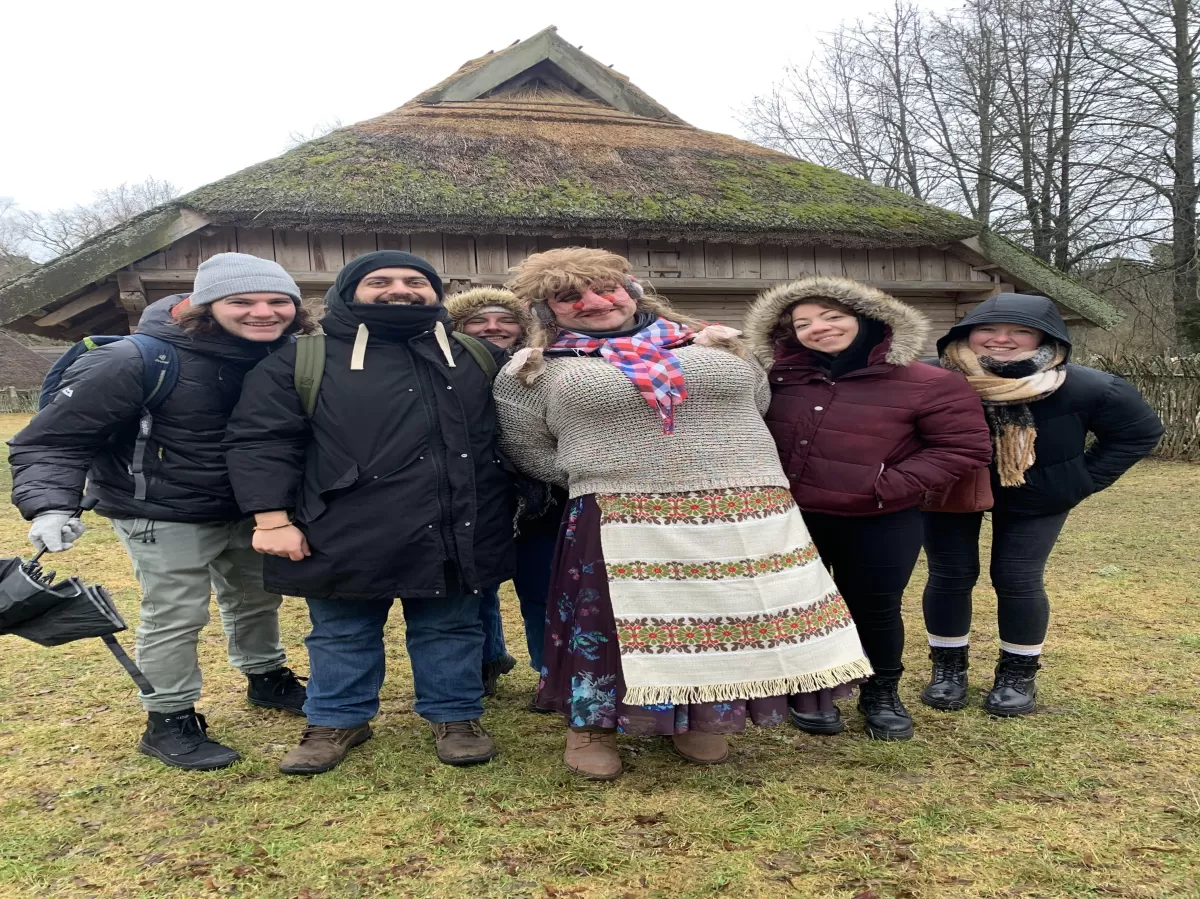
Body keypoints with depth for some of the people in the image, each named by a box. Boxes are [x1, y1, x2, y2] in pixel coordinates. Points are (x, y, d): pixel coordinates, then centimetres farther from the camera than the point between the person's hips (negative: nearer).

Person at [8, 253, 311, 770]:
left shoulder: (286, 357, -10)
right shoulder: (136, 362, -26)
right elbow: (52, 439, -21)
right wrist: (49, 506, -34)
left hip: (246, 510, 6)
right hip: (164, 515, -6)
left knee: (258, 597, 21)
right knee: (176, 616, 1)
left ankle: (267, 678, 45)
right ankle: (168, 722, 22)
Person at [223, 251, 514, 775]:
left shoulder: (480, 358, 8)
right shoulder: (302, 361, 0)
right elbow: (259, 440, -4)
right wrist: (272, 518, -11)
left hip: (456, 536, 2)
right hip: (348, 537, -1)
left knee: (450, 630, 13)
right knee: (343, 635, 12)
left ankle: (455, 716, 30)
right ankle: (339, 721, 31)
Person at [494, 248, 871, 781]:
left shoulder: (711, 346, 11)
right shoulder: (538, 370, 4)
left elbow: (760, 407, 17)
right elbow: (525, 448, 8)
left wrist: (729, 464, 8)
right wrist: (593, 476, 3)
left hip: (741, 516, 3)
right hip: (619, 524, -2)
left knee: (722, 617, 8)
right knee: (608, 624, 1)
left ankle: (699, 719, 27)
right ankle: (591, 726, 22)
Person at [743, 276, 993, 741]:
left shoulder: (928, 384, -12)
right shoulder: (779, 375, -2)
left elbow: (966, 447, -10)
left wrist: (890, 485, -17)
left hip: (880, 524, -2)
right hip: (788, 520, 2)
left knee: (875, 610, 12)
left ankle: (882, 694, 36)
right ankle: (814, 691, 36)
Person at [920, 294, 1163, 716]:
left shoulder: (1084, 388, -21)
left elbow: (1141, 430, -5)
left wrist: (1083, 481, -9)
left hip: (1037, 496, 0)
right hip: (948, 492, 0)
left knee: (1018, 580, -1)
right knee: (949, 575, 3)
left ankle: (1019, 674, 19)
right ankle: (947, 668, 21)